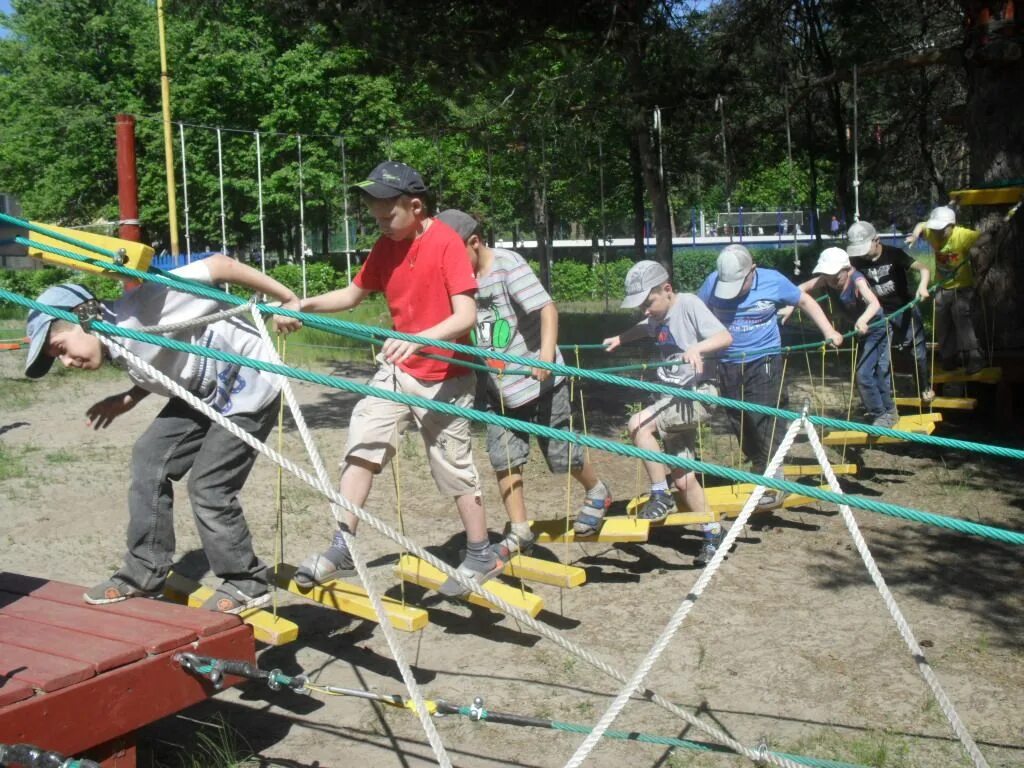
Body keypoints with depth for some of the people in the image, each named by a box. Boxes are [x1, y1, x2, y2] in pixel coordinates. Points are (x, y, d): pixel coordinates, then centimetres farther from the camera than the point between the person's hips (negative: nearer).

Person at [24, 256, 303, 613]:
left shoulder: (141, 306, -27)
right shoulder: (120, 349, 1)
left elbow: (218, 265, -28)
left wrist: (287, 299, -27)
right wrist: (128, 399, 2)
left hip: (249, 388, -9)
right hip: (204, 392, 9)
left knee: (207, 487, -9)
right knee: (149, 456, 5)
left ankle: (246, 584, 9)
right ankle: (144, 574, 16)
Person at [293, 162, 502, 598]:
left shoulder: (446, 243, -18)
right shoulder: (386, 246, 3)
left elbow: (466, 316, -25)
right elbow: (354, 294, 13)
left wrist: (418, 340, -40)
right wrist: (306, 305, -3)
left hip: (444, 377, -6)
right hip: (398, 370, 6)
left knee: (453, 467, 3)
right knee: (363, 443, -9)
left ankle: (482, 556, 22)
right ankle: (341, 548, -5)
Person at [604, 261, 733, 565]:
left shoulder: (688, 304, -11)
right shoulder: (658, 316, 10)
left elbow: (725, 337, -23)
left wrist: (697, 348, -38)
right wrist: (620, 338, 26)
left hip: (696, 394, -8)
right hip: (672, 398, 8)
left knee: (638, 424, -27)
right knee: (683, 479, 7)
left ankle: (660, 495, -14)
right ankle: (714, 534, 22)